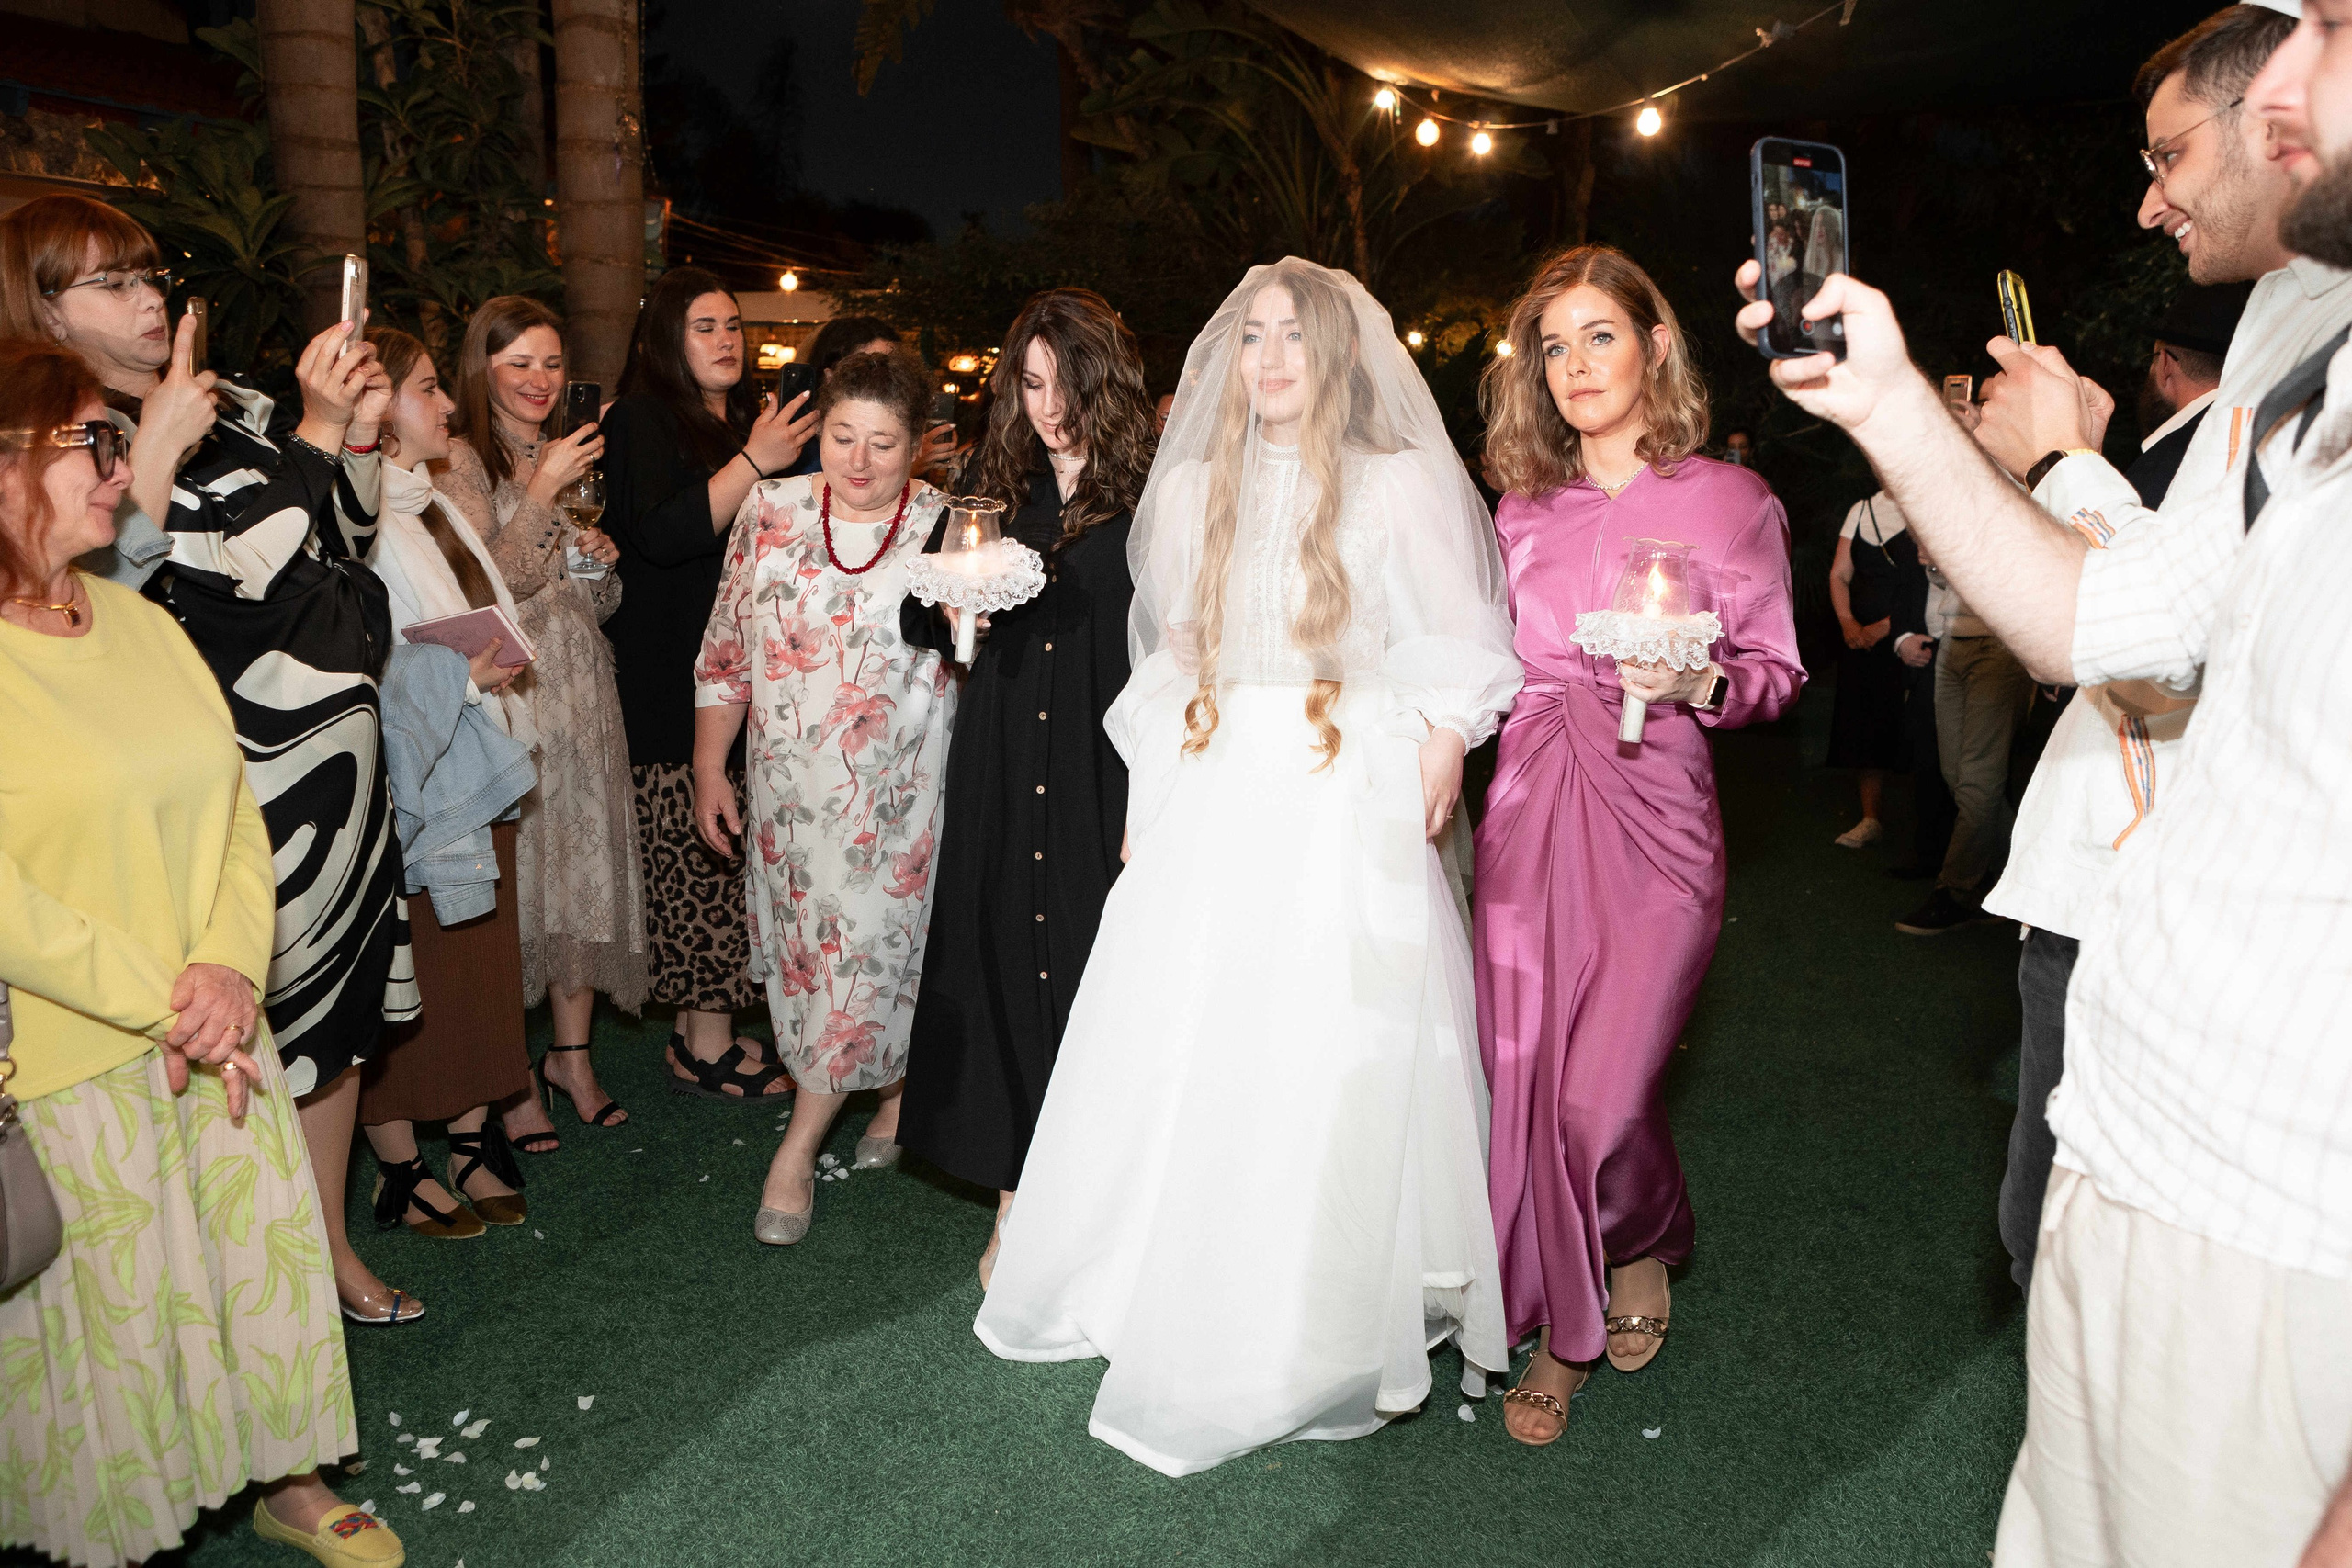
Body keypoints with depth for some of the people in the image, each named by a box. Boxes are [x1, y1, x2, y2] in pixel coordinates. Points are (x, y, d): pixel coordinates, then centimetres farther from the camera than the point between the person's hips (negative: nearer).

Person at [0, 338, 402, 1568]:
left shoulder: (141, 625, 7)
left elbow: (234, 811, 5)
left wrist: (229, 970, -9)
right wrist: (160, 1004, -17)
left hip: (216, 1038, 6)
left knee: (262, 1255, 17)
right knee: (116, 1316, 10)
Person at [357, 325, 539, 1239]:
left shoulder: (429, 503, 14)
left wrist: (493, 665, 6)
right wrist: (459, 673, -22)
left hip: (471, 778, 9)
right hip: (402, 786, -8)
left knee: (479, 960, 13)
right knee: (408, 976, 2)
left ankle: (472, 1141, 26)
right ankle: (399, 1169, 17)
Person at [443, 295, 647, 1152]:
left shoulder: (572, 456, 17)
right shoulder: (460, 460, -5)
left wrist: (603, 561, -1)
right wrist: (544, 490, -20)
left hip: (582, 688, 6)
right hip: (506, 690, -6)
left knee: (587, 864, 8)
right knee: (514, 874, -3)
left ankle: (573, 1055, 21)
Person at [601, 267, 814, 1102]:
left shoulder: (750, 418, 20)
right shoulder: (640, 420, -1)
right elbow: (662, 534, -18)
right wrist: (754, 463, -22)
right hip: (670, 683, -7)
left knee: (724, 853, 5)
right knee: (694, 855, -7)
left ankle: (706, 1029, 13)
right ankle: (708, 1044, 0)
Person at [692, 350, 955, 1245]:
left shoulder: (946, 527, -3)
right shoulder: (770, 511, 3)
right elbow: (726, 650, 8)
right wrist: (709, 770, 6)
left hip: (899, 790, -3)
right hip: (792, 784, 3)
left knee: (874, 943, -2)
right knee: (809, 941, 11)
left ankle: (799, 1148, 14)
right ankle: (901, 1094, 34)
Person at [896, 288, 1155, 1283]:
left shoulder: (1150, 500, -2)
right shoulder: (994, 491, 11)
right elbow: (917, 623, 15)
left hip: (1107, 778, -3)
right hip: (1001, 778, 4)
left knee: (1096, 966, 0)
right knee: (1002, 957, 4)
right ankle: (1016, 1200, 17)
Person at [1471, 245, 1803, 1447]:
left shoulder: (1729, 501, 1)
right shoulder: (1521, 514, 11)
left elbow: (1775, 670, 3)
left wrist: (1697, 681, -16)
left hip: (1654, 817, -3)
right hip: (1529, 812, 4)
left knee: (1601, 1095, -8)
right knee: (1528, 1078, 6)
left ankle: (1644, 1253, 28)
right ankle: (1564, 1326, 29)